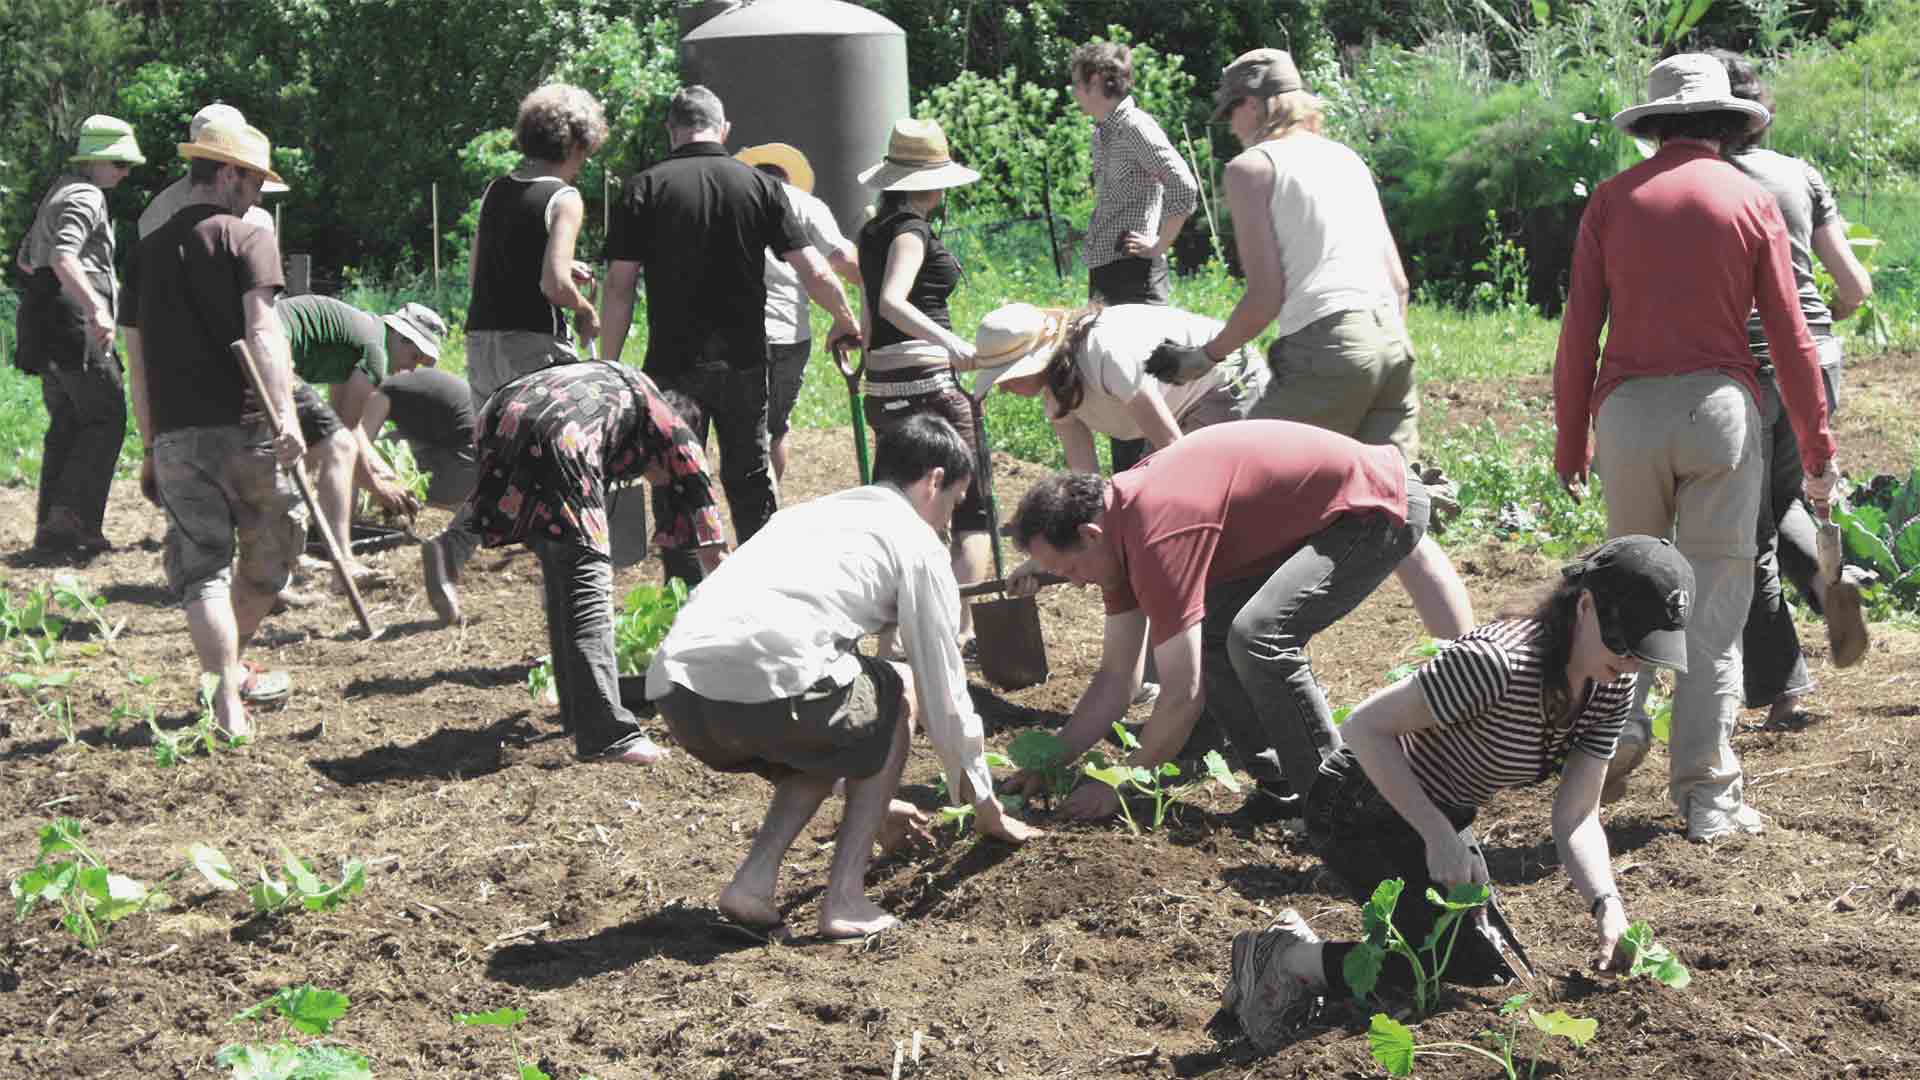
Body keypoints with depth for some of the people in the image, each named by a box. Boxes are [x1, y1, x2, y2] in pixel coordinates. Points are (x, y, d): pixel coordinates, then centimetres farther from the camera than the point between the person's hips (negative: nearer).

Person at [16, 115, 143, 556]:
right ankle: (72, 520, -12)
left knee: (66, 423, 12)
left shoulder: (59, 192, 23)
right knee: (106, 419, -6)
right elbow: (62, 255, -26)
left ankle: (51, 528, 10)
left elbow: (27, 256, 33)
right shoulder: (86, 197, -9)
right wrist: (95, 306, -36)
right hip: (76, 321, -10)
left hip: (45, 322, 10)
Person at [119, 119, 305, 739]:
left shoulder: (147, 250, 15)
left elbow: (136, 360, 17)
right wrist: (284, 414, -23)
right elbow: (262, 331, -16)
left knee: (202, 566, 3)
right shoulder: (248, 238, -1)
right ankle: (230, 672, 30)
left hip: (174, 436, 4)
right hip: (244, 428, -4)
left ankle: (228, 707, -5)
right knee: (271, 549, 17)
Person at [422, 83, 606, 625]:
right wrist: (586, 313, 0)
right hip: (534, 344, -6)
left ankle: (451, 547, -3)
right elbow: (554, 284, -20)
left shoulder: (496, 190, 12)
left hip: (482, 342, 6)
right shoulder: (563, 198, -9)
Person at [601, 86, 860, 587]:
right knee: (751, 476, 16)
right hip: (744, 358, 2)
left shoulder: (645, 189, -3)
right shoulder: (758, 184, 2)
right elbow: (813, 272, -1)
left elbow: (620, 286, -7)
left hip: (674, 362, -2)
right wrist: (845, 319, 16)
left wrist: (608, 366, -1)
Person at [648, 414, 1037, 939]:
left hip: (673, 687, 7)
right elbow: (944, 691, 17)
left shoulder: (807, 514, 35)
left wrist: (870, 795, 53)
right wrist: (985, 806, 32)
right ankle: (845, 899, 13)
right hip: (764, 684, -7)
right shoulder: (916, 541, 13)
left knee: (831, 735, 32)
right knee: (899, 693, 22)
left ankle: (754, 882, 12)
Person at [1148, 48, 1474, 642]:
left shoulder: (1251, 166, 3)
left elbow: (1266, 295, -5)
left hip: (1325, 347, -7)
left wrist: (1206, 356, 7)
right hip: (1392, 336, 7)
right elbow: (1398, 280, 19)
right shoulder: (1347, 158, 23)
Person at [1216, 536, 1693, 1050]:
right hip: (1359, 811, -9)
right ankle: (1292, 957, -4)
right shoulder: (1496, 662, -34)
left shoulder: (1612, 688, -9)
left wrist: (1607, 905, -26)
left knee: (1509, 971, 9)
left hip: (1439, 818, 9)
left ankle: (1303, 947, 14)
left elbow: (1576, 816, -8)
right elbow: (1365, 727, -28)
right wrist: (1438, 836, -31)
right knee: (1482, 971, -18)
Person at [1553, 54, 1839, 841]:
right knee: (1713, 598, 2)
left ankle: (1617, 722, 5)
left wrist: (1569, 444, 8)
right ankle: (1705, 791, 2)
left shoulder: (1614, 199, 6)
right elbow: (1789, 338, 2)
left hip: (1629, 408, 1)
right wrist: (1817, 450, 8)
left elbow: (1579, 329, 2)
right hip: (1720, 403, -1)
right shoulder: (1751, 201, 4)